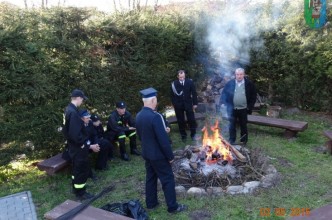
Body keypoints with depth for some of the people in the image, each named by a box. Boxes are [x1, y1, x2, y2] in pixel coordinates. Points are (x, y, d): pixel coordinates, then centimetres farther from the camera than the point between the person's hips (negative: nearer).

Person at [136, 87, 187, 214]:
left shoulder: (139, 116, 0)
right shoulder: (155, 116, -27)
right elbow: (163, 139, -24)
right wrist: (170, 156, -14)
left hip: (146, 153, 8)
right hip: (158, 155, -8)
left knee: (150, 177, 20)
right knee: (168, 179, 6)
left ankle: (151, 203, 33)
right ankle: (172, 207, 17)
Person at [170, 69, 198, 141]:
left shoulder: (190, 82, -4)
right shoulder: (174, 84, -7)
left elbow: (194, 93, 1)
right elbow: (172, 95, -1)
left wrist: (195, 103, 1)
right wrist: (174, 104, -5)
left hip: (188, 104, 0)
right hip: (178, 105, 0)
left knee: (191, 120, 7)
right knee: (180, 121, 10)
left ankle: (193, 134, 25)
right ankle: (183, 135, 25)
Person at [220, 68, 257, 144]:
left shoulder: (249, 84, -3)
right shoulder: (230, 83, -3)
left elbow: (253, 95, 4)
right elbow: (224, 93, 2)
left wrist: (250, 106, -1)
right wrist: (223, 103, -10)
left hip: (243, 109, 0)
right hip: (232, 109, 0)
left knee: (243, 126, 12)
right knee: (232, 126, 9)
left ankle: (244, 142, 26)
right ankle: (231, 141, 21)